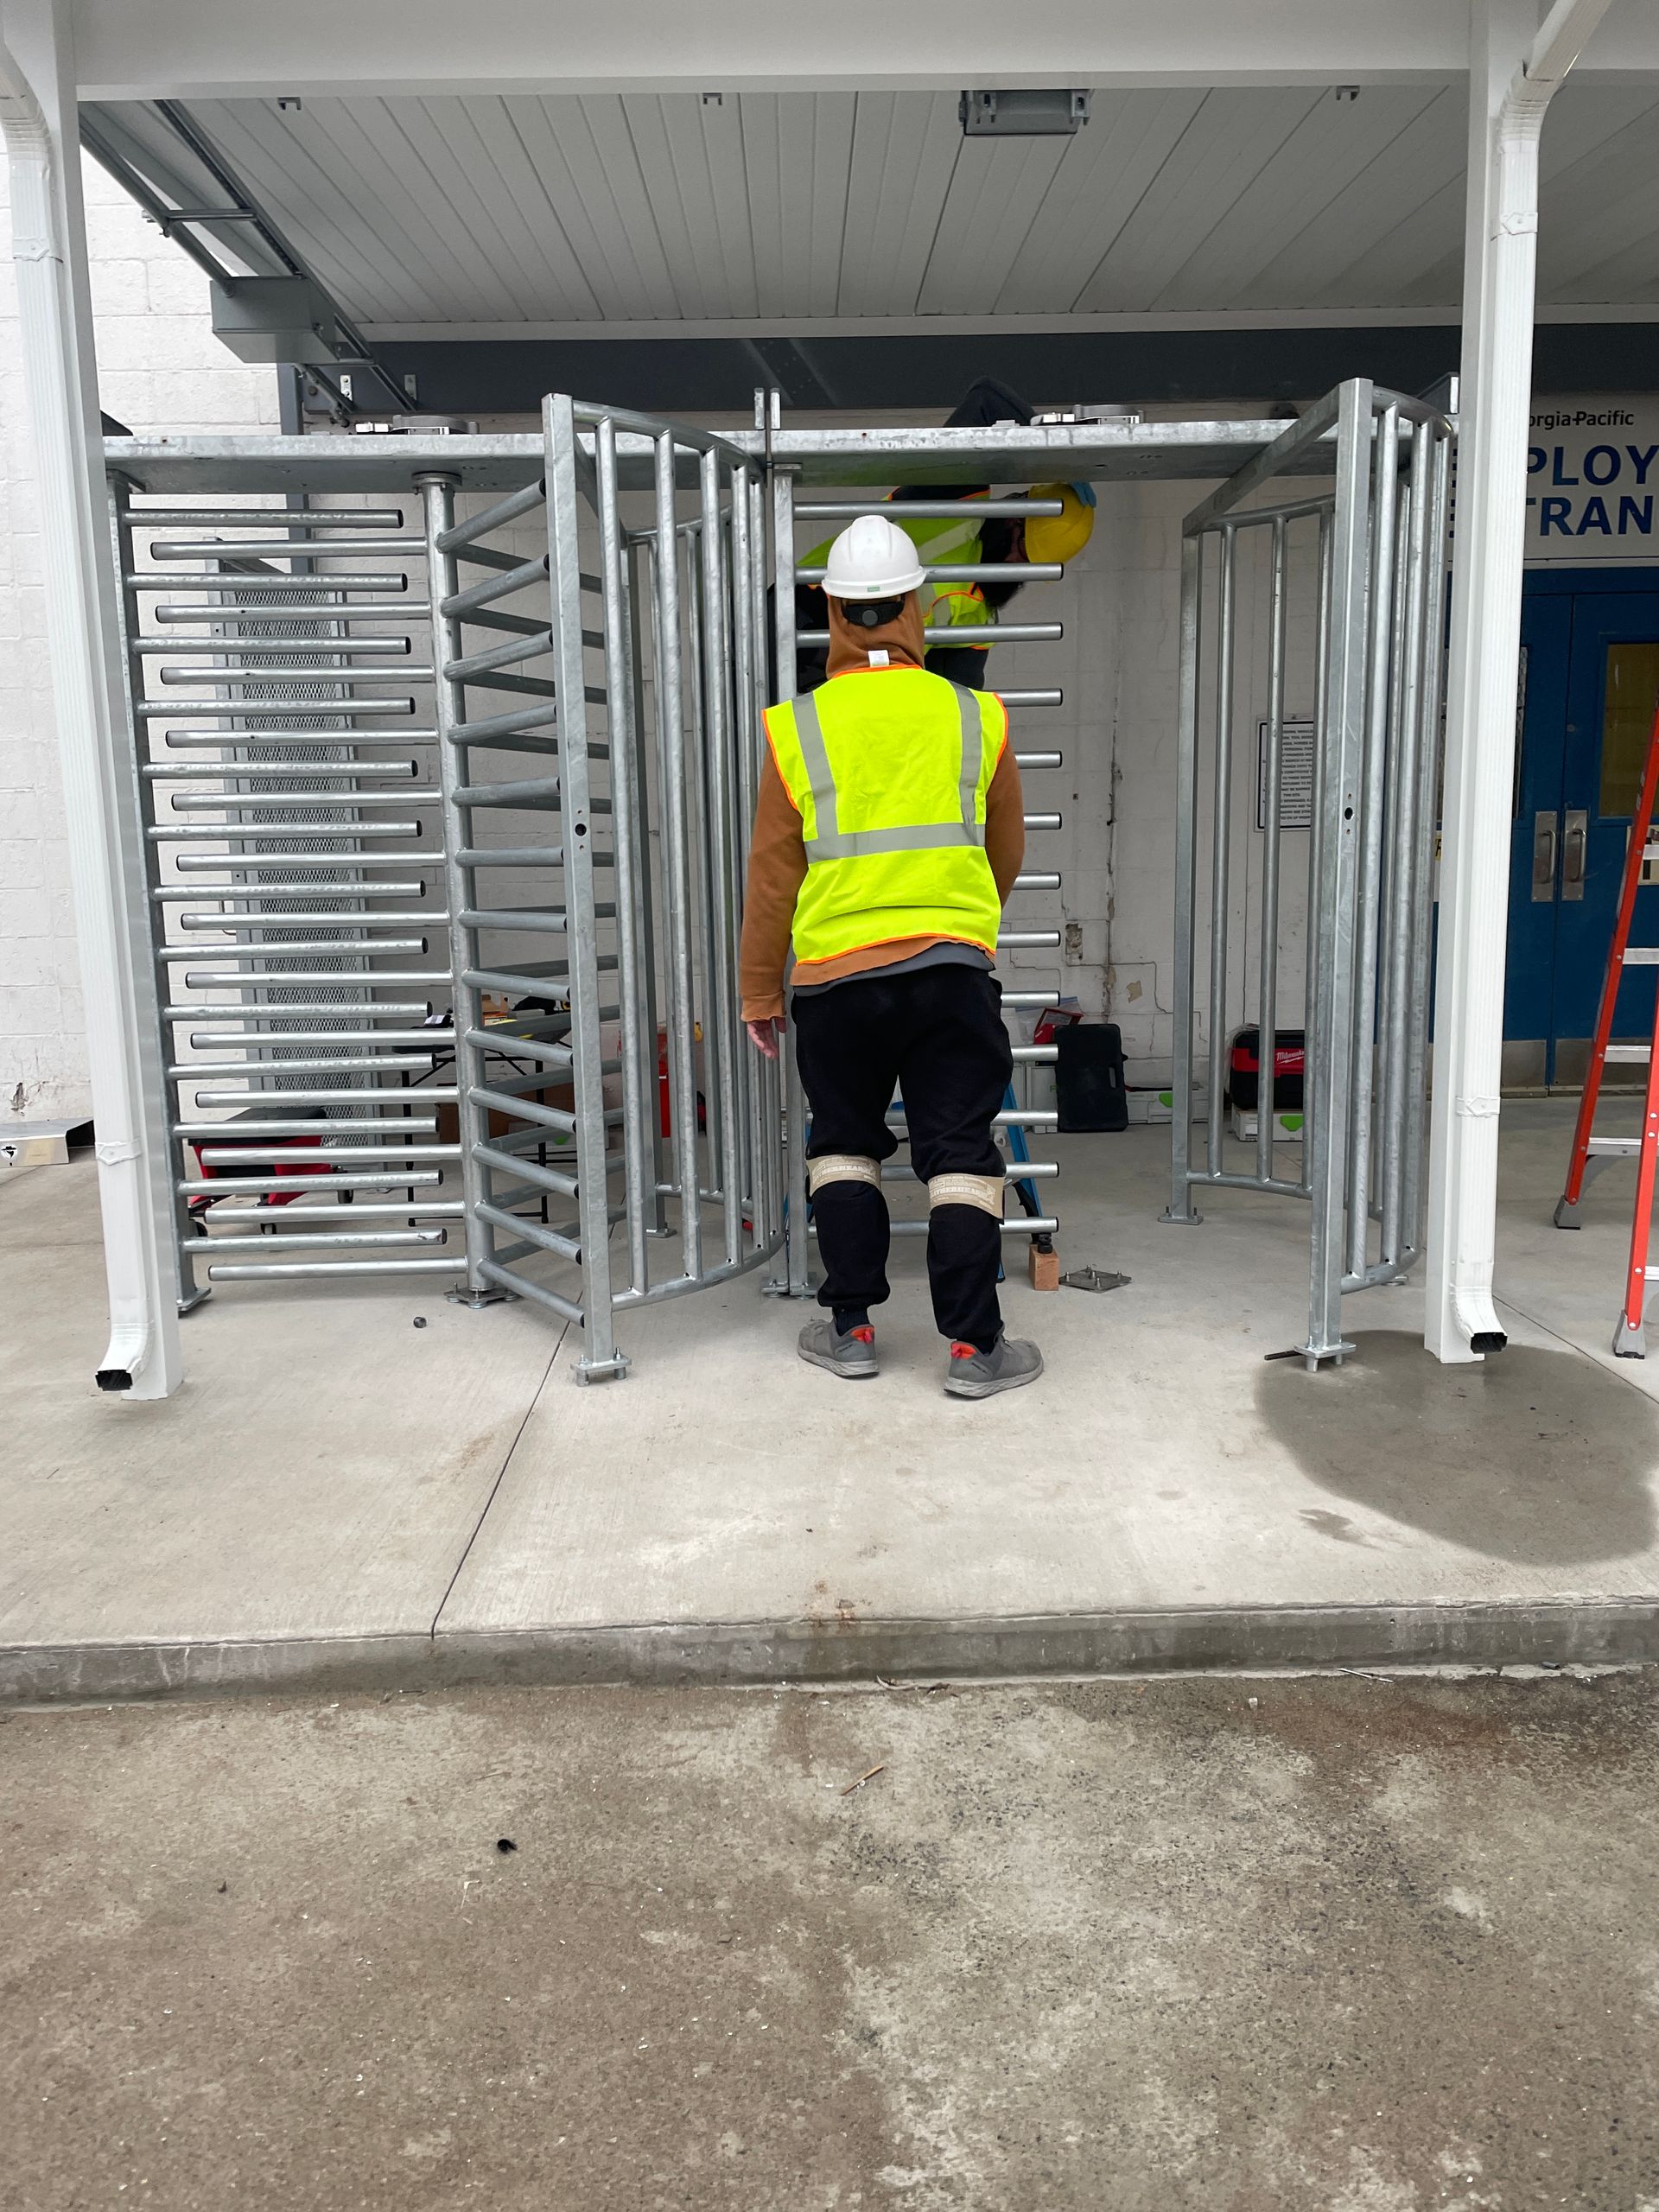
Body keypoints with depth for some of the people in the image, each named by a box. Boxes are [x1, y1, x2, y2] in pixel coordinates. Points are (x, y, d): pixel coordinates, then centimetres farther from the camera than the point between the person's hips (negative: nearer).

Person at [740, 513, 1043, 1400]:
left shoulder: (796, 730, -3)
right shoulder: (977, 719, 1)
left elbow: (772, 880, 1)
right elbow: (1006, 854, 15)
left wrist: (760, 996, 11)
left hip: (834, 977, 0)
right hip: (952, 971, 0)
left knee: (843, 1146, 15)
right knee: (959, 1155, 5)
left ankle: (849, 1328, 18)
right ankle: (973, 1346, 7)